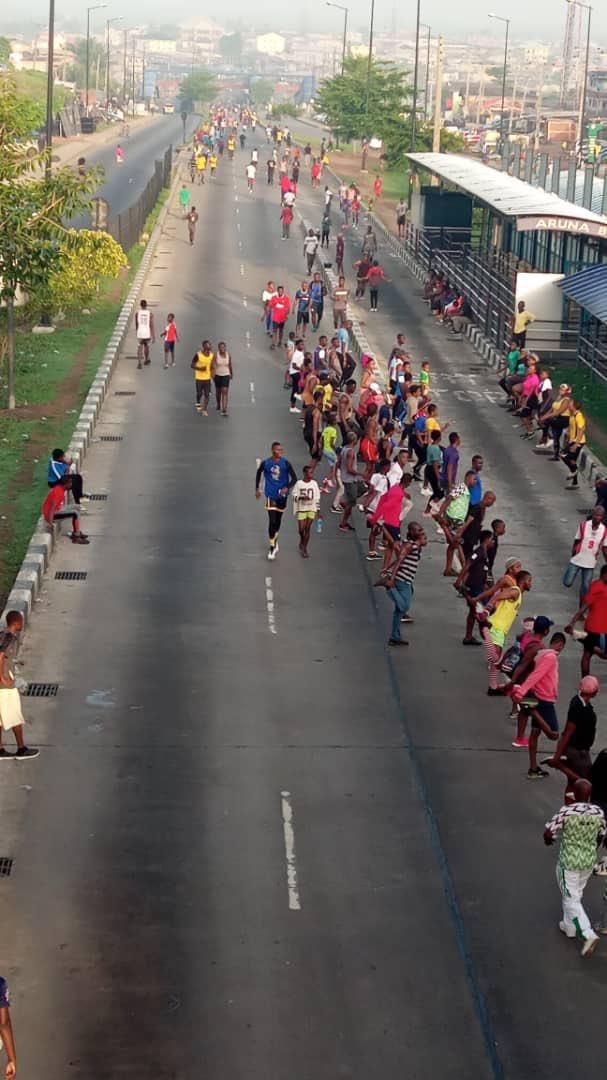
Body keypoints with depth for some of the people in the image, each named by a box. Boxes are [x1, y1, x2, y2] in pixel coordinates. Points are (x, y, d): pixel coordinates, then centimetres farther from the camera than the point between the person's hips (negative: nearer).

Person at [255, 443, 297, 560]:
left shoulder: (286, 463, -8)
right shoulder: (265, 463, -7)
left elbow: (294, 478, -6)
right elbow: (258, 473, 13)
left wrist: (287, 488, -24)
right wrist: (257, 488, 13)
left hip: (282, 495, 2)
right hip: (271, 495, -2)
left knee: (278, 520, 17)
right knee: (272, 521, -12)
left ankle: (275, 541, 42)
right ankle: (272, 548, -9)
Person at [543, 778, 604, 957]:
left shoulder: (566, 811, -23)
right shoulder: (598, 812, -8)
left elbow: (548, 833, -18)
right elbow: (601, 836, 7)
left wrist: (548, 841, 6)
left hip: (569, 863, -5)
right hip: (589, 862, 5)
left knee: (571, 899, 6)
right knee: (577, 894, 25)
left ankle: (588, 935, -5)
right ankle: (569, 927, 40)